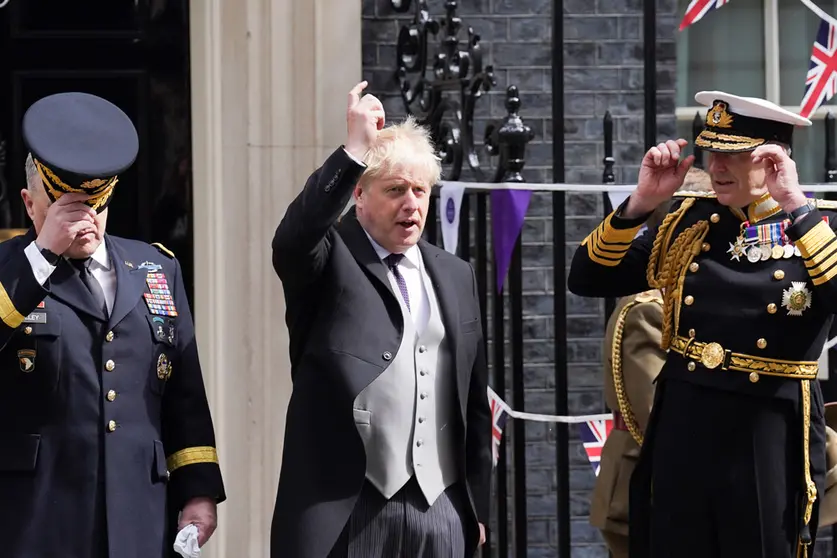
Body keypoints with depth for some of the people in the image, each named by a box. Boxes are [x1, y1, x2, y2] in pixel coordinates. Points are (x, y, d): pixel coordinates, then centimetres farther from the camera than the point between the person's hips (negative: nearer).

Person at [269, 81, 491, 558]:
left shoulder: (456, 276, 16)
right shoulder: (329, 263, 2)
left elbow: (474, 401, 16)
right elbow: (292, 240, -23)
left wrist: (476, 506, 14)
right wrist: (355, 151, -24)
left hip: (440, 507, 5)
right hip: (346, 509, -5)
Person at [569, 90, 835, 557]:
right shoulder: (688, 224, 7)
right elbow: (588, 279, 4)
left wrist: (793, 203, -27)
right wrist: (642, 202, -7)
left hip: (771, 445, -3)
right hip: (682, 436, 4)